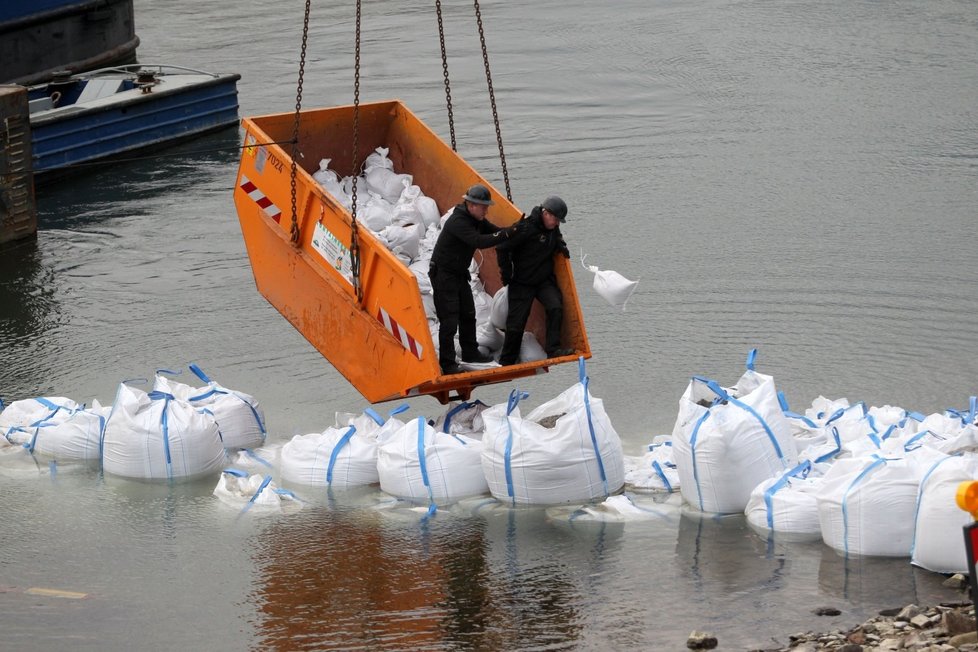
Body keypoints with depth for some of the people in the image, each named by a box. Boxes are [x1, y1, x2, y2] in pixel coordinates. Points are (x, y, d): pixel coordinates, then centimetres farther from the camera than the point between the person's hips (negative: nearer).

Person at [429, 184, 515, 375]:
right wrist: (507, 234, -40)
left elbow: (495, 231, 3)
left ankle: (470, 352, 36)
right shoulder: (458, 221, -27)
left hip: (460, 274, 10)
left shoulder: (477, 219, 2)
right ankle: (447, 363, -3)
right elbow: (478, 241, -38)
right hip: (443, 275, -10)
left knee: (468, 315, 21)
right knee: (449, 321, -9)